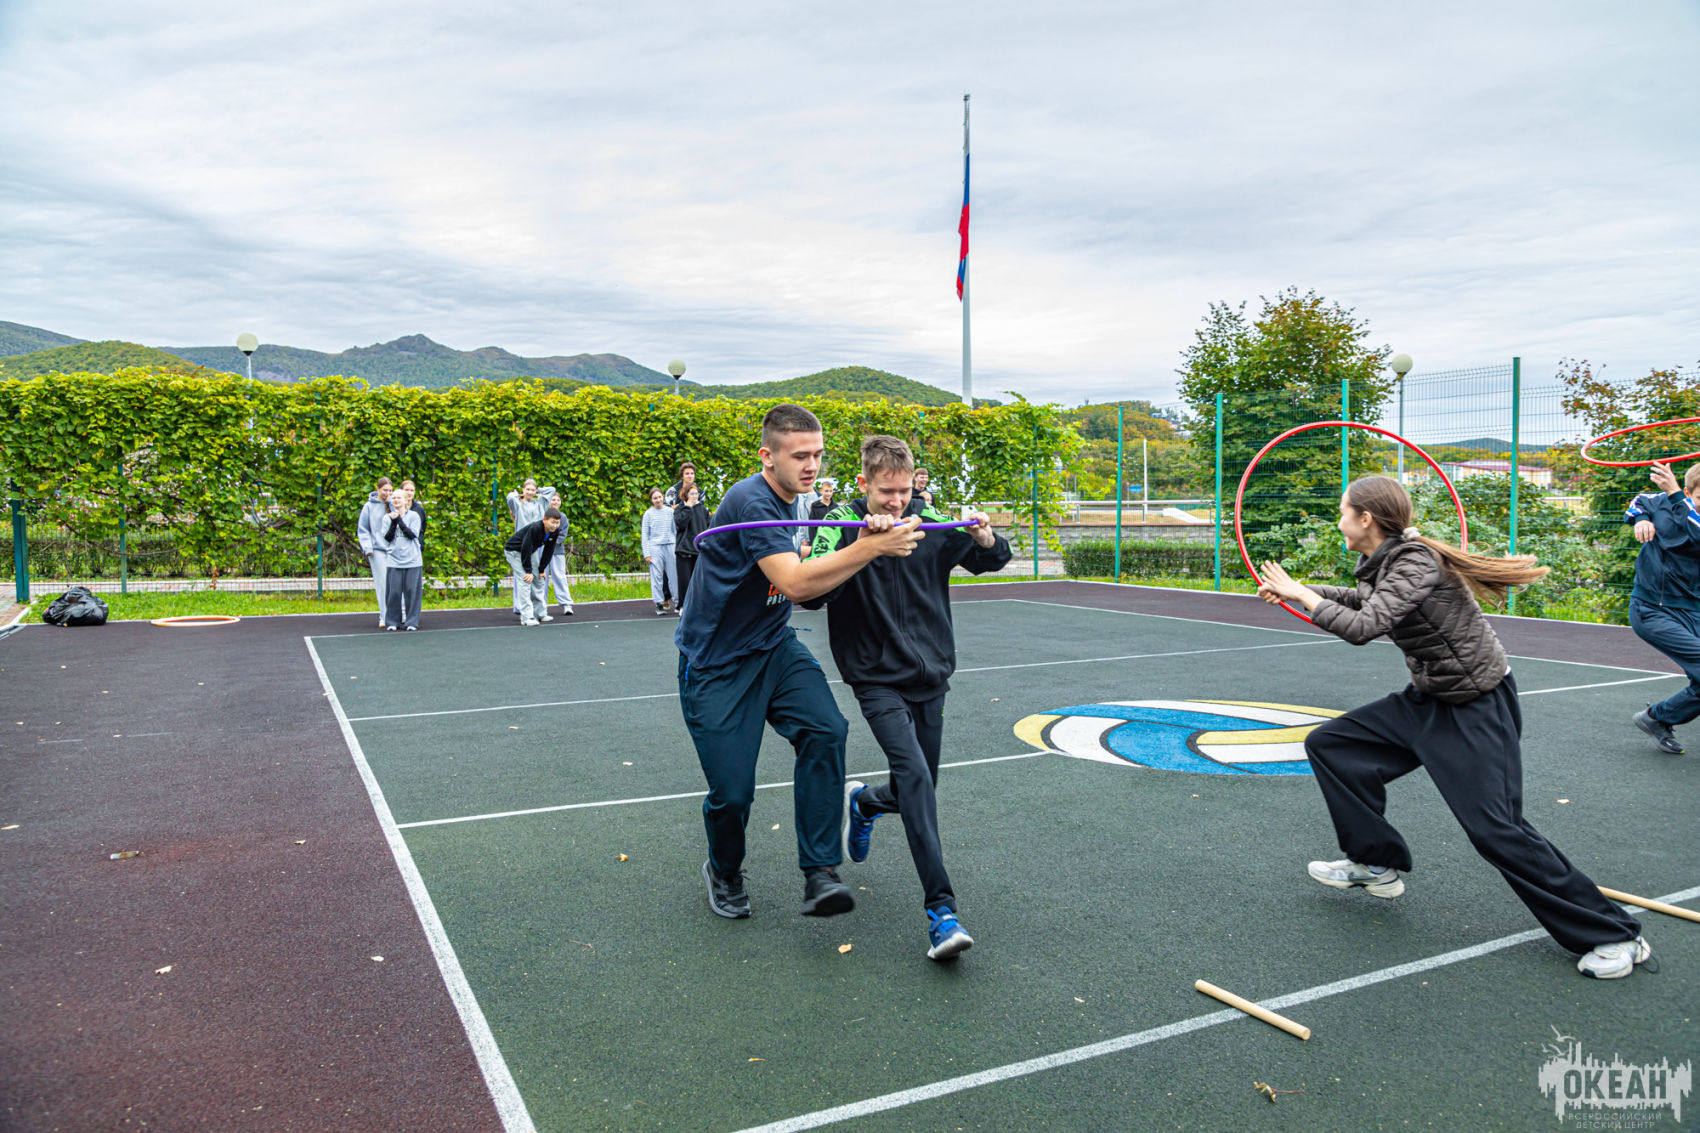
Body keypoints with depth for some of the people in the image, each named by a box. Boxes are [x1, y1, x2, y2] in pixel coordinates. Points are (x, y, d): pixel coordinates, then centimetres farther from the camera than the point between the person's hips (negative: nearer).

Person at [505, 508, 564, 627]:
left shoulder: (555, 532, -15)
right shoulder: (534, 529, -36)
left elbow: (548, 551, -4)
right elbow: (525, 550, -32)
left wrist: (542, 570, -3)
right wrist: (528, 571, -27)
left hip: (531, 551, 8)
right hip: (514, 551, -8)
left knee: (540, 580, 8)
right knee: (525, 581, -18)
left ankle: (540, 613, 17)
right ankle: (527, 617, -18)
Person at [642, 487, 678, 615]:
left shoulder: (670, 511, 9)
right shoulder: (648, 514, 4)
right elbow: (645, 535, 4)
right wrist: (646, 554, -2)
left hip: (670, 546, 2)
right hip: (655, 547, -2)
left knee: (673, 574, 2)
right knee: (657, 576, -2)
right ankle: (659, 604, 3)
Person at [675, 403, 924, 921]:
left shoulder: (789, 500, 7)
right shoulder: (750, 500, -22)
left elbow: (816, 579, 11)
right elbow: (794, 583, -33)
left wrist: (866, 537, -7)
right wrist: (871, 548, -33)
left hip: (774, 649, 7)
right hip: (715, 665, -7)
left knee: (825, 729, -20)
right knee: (731, 793, -5)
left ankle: (819, 875, -15)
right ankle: (724, 873, 29)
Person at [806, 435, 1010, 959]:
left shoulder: (929, 520, -1)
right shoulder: (843, 523, -9)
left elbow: (991, 560, 9)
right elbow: (811, 591, -17)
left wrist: (988, 541, -13)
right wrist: (861, 547, -31)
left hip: (931, 676, 4)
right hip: (878, 680, -4)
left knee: (916, 792, 12)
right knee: (915, 776, -22)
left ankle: (862, 802, 46)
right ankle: (941, 910, -18)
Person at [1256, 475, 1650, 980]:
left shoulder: (1415, 562, -24)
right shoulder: (1383, 560, 3)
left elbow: (1364, 626, -35)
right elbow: (1363, 600, 26)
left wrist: (1300, 594, -22)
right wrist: (1291, 589, 18)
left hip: (1476, 706, -10)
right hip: (1429, 700, 10)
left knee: (1496, 829, -13)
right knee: (1329, 744, 10)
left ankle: (1615, 936, 2)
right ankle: (1377, 866, 21)